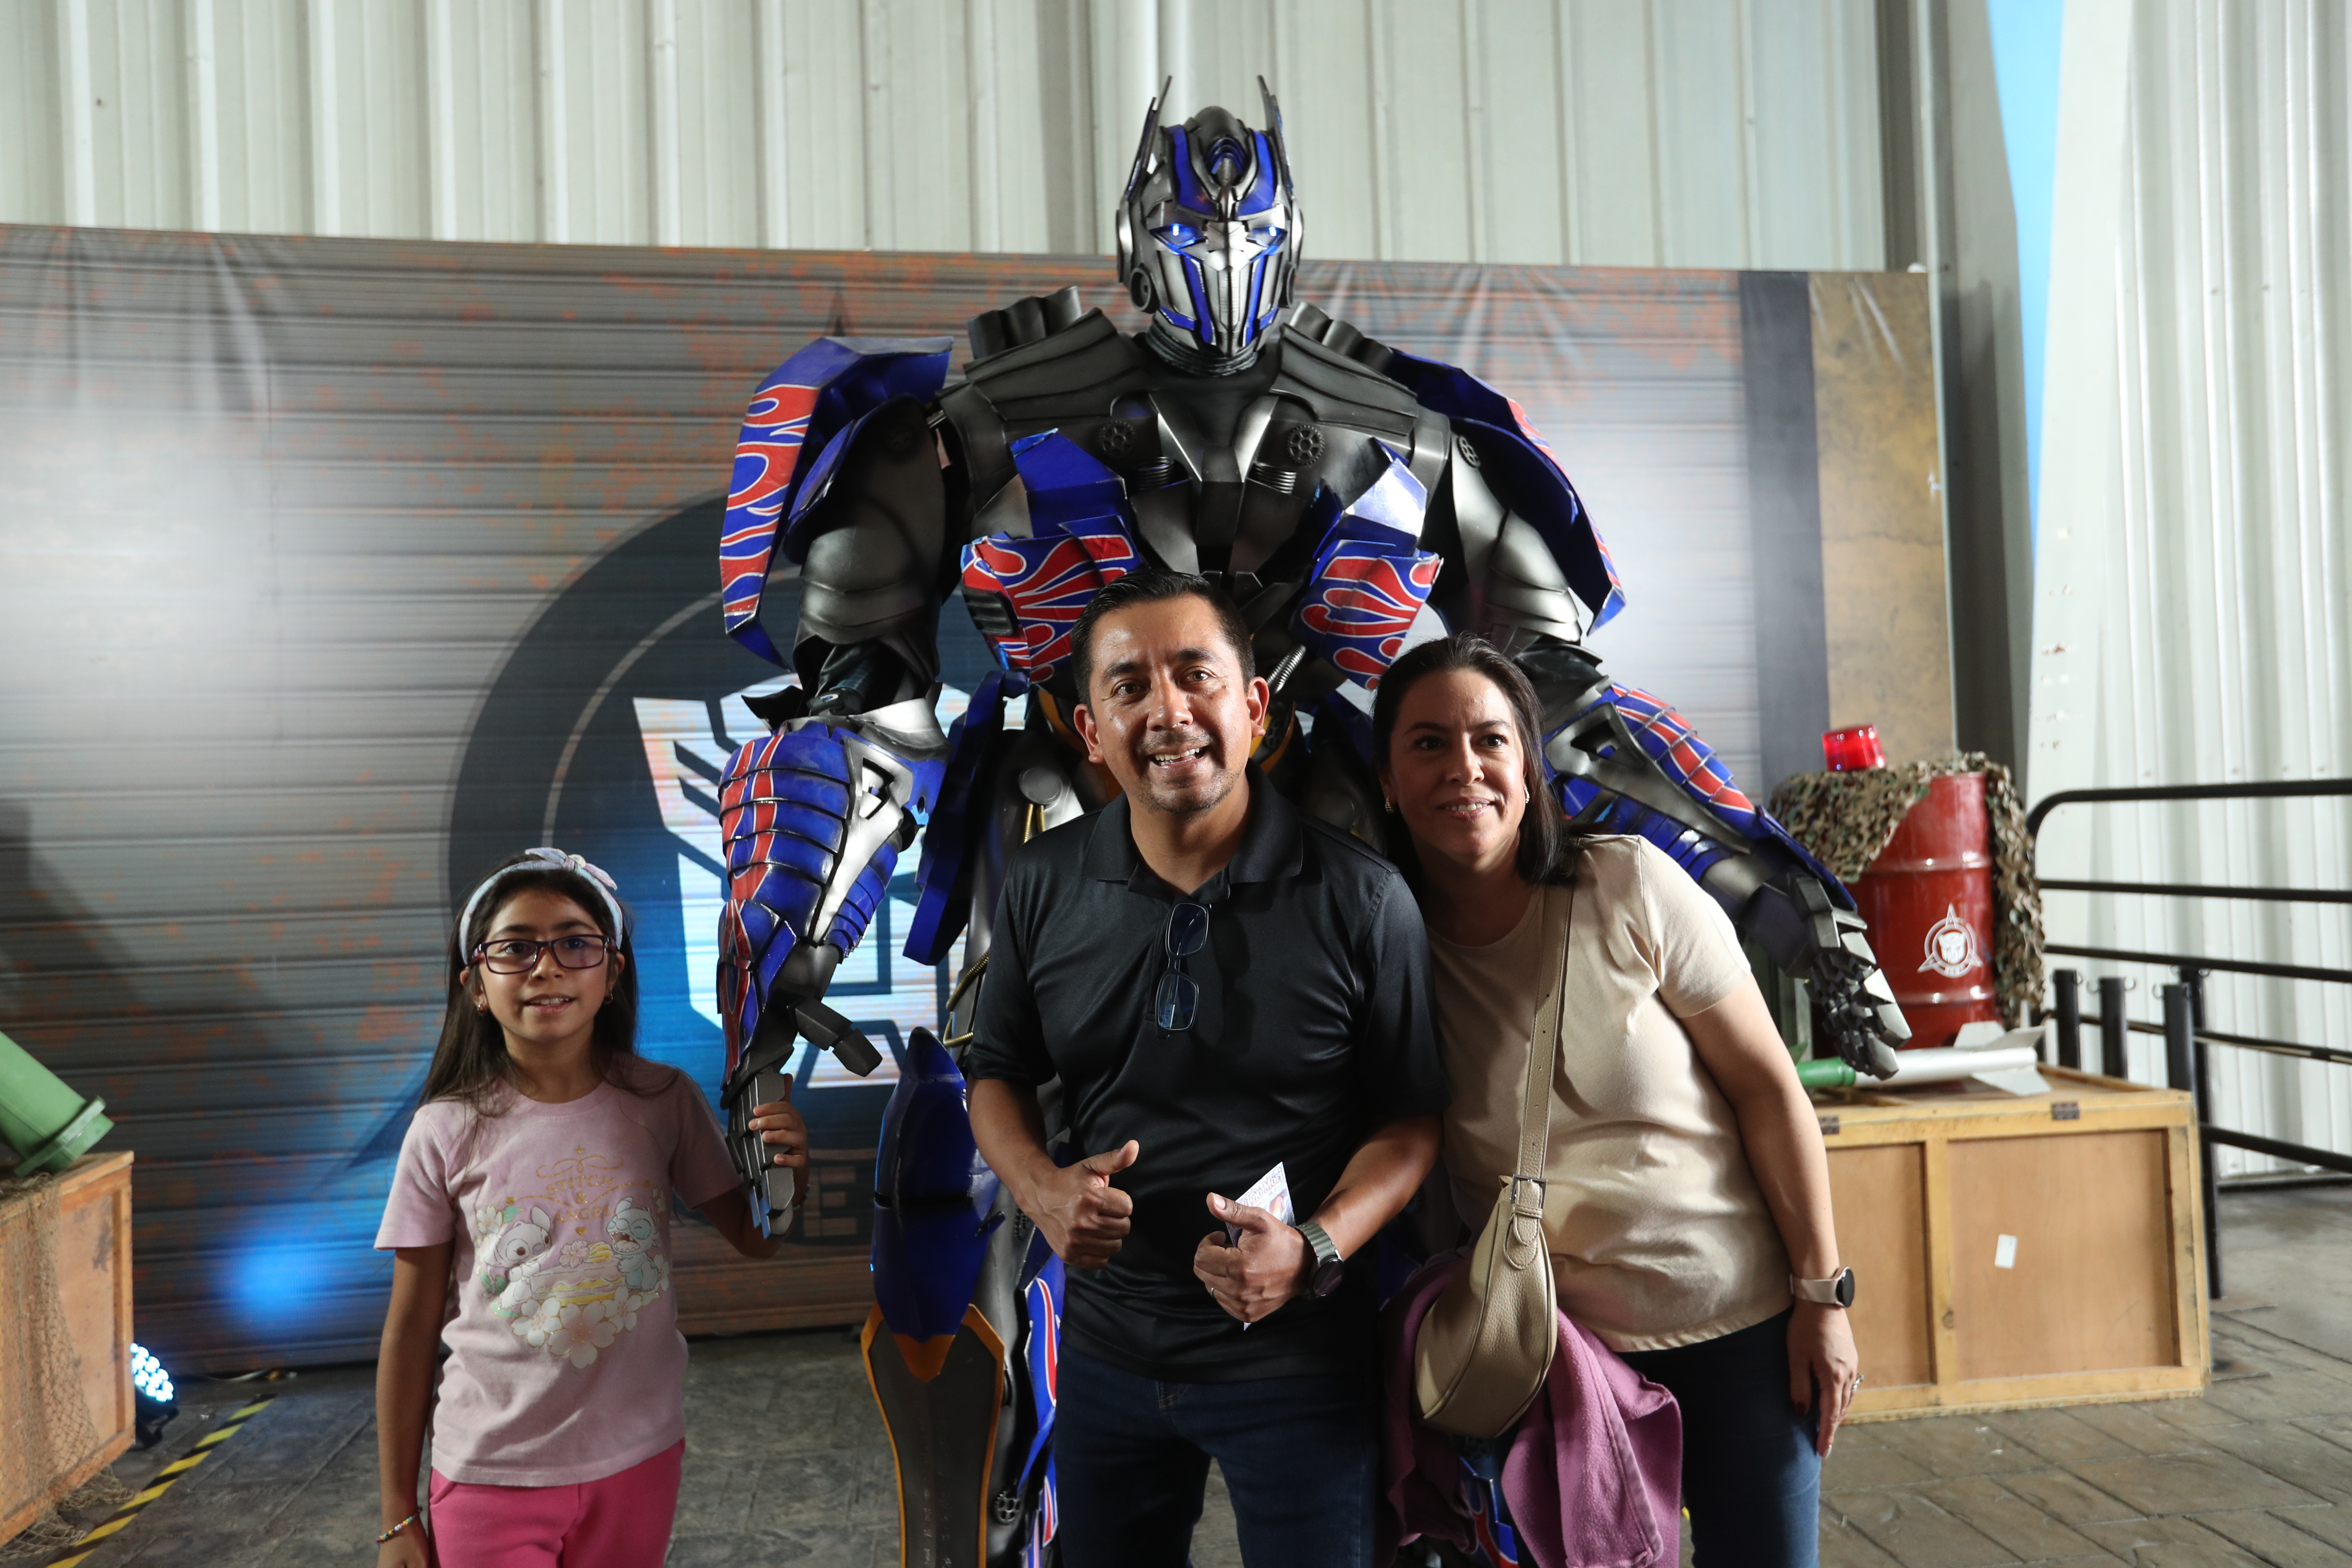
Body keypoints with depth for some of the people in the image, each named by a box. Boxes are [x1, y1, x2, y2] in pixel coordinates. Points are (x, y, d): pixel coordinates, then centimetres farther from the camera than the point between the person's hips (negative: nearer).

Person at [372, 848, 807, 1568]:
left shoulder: (664, 1102, -8)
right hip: (491, 1476, -1)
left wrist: (785, 1173, -22)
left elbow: (754, 1238, 2)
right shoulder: (447, 1132, -10)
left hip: (640, 1459, 2)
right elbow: (411, 1328, -3)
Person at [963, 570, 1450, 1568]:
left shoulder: (1360, 900, -13)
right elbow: (997, 1073, 9)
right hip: (1106, 1350, 4)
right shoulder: (1042, 888, -4)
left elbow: (1410, 1119, -5)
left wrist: (1315, 1249, -21)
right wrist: (1042, 1189, -11)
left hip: (1298, 1364, -3)